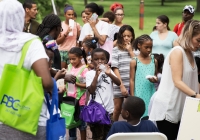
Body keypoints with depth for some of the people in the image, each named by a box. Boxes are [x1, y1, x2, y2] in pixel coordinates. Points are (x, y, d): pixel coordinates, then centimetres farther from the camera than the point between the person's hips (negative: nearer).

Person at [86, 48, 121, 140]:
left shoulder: (108, 70, 5)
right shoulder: (90, 73, -4)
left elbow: (118, 83, -8)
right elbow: (91, 91, -14)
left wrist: (109, 74, -25)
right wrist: (97, 75, -20)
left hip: (109, 108, 3)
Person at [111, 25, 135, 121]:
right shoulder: (116, 50, -1)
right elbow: (115, 69, -5)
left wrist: (130, 51, -7)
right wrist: (121, 85, -11)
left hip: (132, 84, 2)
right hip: (119, 85, -2)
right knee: (117, 109, 8)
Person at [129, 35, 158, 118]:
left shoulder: (154, 61, 8)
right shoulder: (134, 62, -1)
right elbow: (132, 80, 0)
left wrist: (155, 80, -7)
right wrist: (132, 97, -4)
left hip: (151, 94, 3)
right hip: (139, 95, -3)